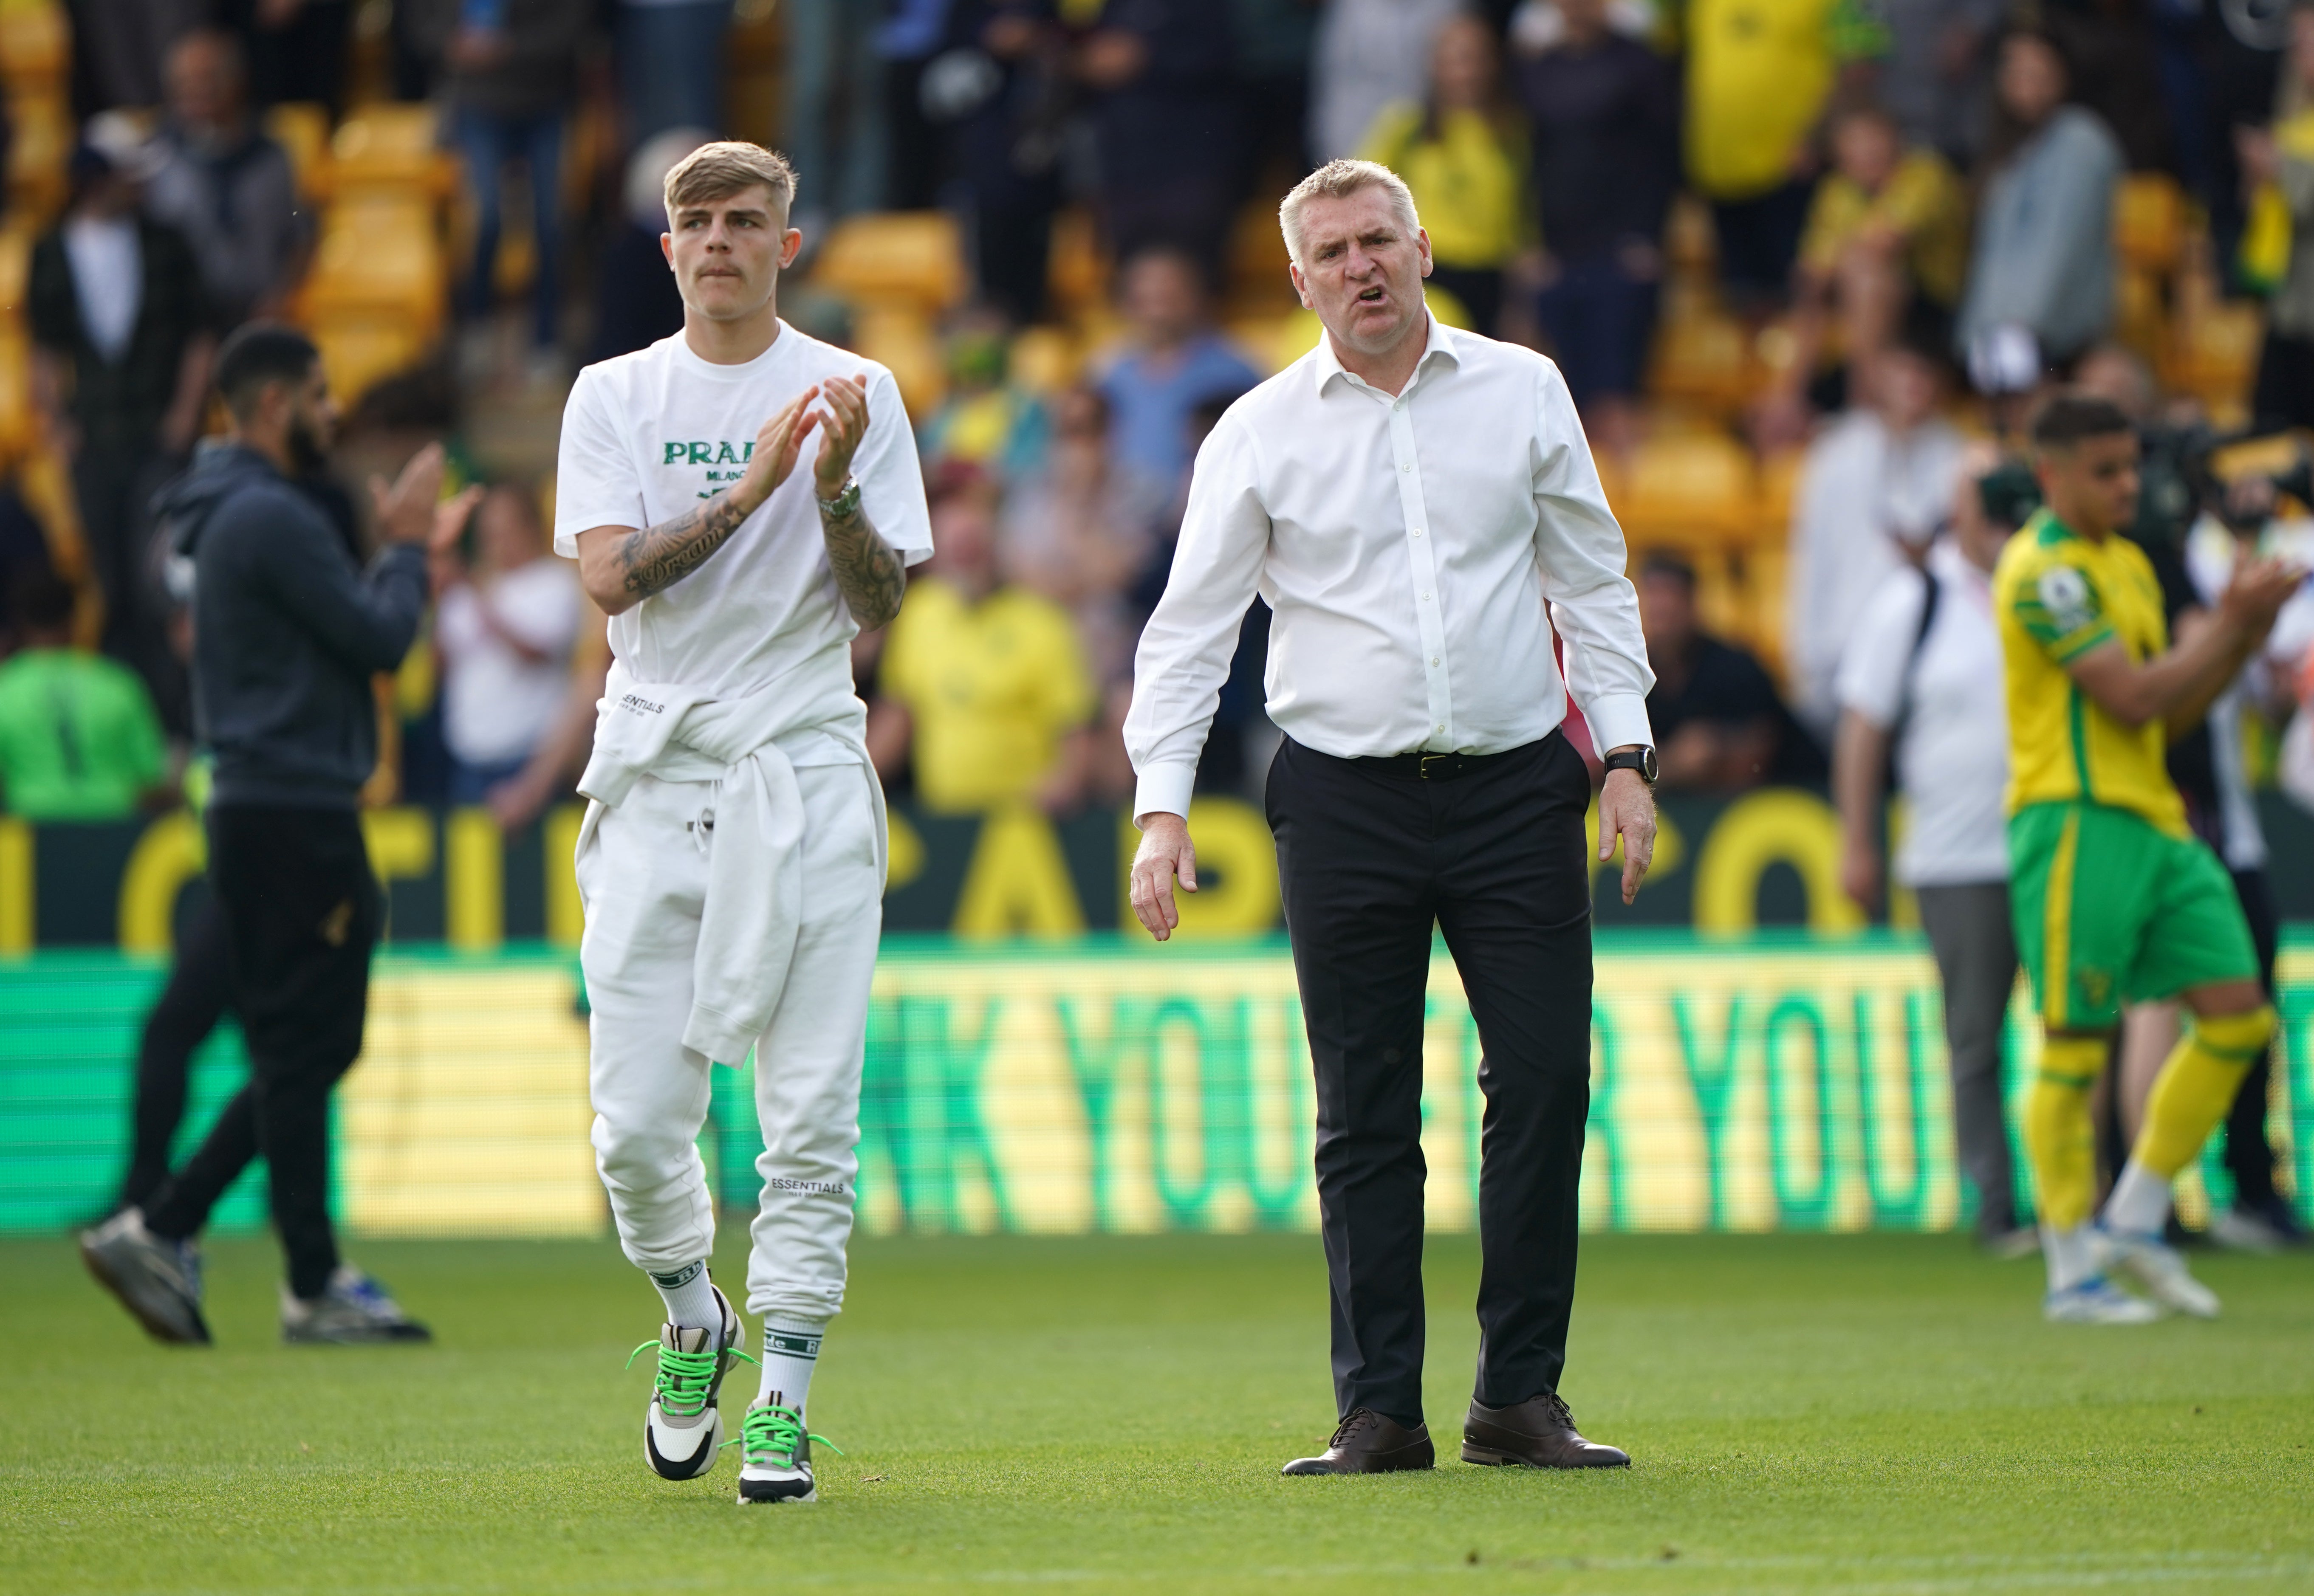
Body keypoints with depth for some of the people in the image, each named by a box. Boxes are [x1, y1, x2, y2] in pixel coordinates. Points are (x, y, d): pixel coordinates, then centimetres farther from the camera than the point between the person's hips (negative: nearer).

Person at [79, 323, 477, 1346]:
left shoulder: (242, 518, 18)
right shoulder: (272, 519, -15)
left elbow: (346, 631, 21)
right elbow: (378, 641, -15)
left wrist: (408, 553, 18)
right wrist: (406, 550, 0)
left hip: (268, 812, 10)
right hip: (292, 813, -10)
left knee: (304, 1051, 13)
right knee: (303, 1050, -6)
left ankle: (159, 1232, 11)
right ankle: (315, 1289, -2)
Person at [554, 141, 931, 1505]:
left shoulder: (855, 396, 6)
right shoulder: (616, 396, 8)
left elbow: (878, 611, 1)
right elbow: (611, 577, -6)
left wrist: (836, 490, -16)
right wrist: (753, 487, -14)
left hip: (804, 773, -1)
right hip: (655, 773, 1)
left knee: (813, 1105, -7)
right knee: (638, 1117, -4)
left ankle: (784, 1396, -1)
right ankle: (692, 1320, 23)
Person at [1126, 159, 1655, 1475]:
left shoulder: (1522, 390, 7)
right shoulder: (1262, 432, 3)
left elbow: (1592, 579, 13)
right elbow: (1190, 628, 3)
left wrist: (1626, 752, 4)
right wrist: (1162, 807, -6)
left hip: (1517, 786, 1)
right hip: (1346, 799, -1)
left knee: (1546, 1084, -4)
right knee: (1365, 1118, 0)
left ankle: (1521, 1400, 4)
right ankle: (1380, 1412, 5)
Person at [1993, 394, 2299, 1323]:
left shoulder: (2128, 565, 19)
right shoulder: (2045, 571, -10)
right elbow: (2132, 697, -17)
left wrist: (2239, 633, 7)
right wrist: (2232, 629, -10)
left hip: (2154, 820, 9)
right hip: (2077, 821, -9)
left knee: (2238, 1014, 2)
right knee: (2074, 1046, -5)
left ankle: (2135, 1221, 12)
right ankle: (2072, 1272, 1)